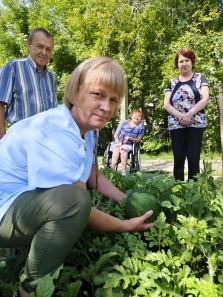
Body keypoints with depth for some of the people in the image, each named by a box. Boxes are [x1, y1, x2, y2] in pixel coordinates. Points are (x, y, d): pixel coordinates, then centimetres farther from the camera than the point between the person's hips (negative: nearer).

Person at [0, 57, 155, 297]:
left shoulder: (86, 129, 0)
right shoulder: (52, 133, -29)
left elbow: (94, 178, 10)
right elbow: (76, 205, -28)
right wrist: (127, 225, -15)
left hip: (35, 203, 9)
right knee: (73, 198, -35)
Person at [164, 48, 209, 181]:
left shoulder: (200, 78, 8)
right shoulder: (172, 82, 14)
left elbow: (205, 98, -5)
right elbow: (166, 104, 5)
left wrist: (189, 114, -15)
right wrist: (180, 116, -12)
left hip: (196, 124, -2)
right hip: (176, 125, 2)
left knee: (194, 157, -5)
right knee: (178, 158, 1)